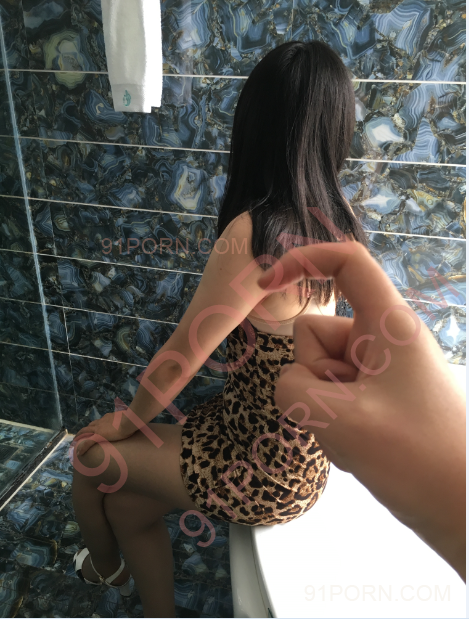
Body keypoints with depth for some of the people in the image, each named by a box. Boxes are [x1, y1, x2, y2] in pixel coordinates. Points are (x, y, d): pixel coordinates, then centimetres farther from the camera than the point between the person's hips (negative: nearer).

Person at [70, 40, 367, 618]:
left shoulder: (255, 233, -30)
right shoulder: (336, 222, -4)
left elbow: (178, 361, -18)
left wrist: (125, 422, -2)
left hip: (266, 470, -7)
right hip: (302, 445, 7)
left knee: (92, 457, 14)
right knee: (130, 504, 16)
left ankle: (105, 566, 47)